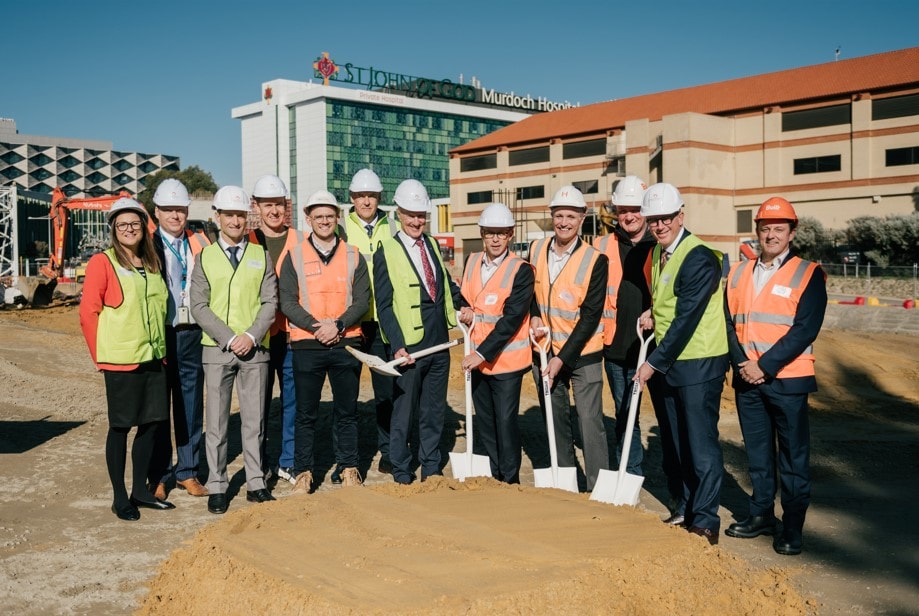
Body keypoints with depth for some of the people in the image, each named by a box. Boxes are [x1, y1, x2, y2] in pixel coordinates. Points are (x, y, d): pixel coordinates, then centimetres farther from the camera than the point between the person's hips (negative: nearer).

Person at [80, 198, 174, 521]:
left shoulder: (152, 264, 12)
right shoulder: (102, 262, -6)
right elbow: (88, 313, -7)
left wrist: (160, 346, 12)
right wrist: (101, 356, -5)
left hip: (153, 357, 6)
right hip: (120, 360, -6)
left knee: (151, 423, 9)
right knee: (120, 426, 2)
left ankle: (140, 490, 23)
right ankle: (120, 498, 13)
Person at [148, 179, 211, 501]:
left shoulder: (201, 244, 9)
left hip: (193, 334, 3)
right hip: (159, 335, -3)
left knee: (191, 406, 9)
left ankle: (187, 471, 20)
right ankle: (158, 476, 15)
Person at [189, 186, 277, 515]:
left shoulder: (261, 256, 9)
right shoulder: (205, 257, 6)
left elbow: (270, 302, 3)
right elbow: (199, 306, -1)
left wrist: (251, 336, -11)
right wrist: (229, 339, -11)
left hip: (255, 349, 1)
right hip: (217, 349, -1)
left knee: (254, 420, 6)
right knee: (216, 421, 3)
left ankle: (256, 483, 15)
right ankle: (216, 486, 12)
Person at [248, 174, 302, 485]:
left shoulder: (300, 242, 7)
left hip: (293, 333, 1)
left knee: (292, 398, 4)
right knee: (258, 401, 6)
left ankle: (288, 462, 18)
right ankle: (260, 465, 18)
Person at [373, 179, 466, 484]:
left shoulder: (432, 244, 12)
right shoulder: (386, 252, -6)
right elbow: (384, 305, -10)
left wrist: (464, 304, 10)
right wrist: (398, 345, -18)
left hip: (439, 344, 6)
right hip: (409, 346, -6)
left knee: (434, 411, 14)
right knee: (403, 413, 5)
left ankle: (431, 469, 27)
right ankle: (401, 474, 19)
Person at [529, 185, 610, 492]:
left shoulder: (595, 260, -14)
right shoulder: (536, 250, 1)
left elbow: (590, 316, -15)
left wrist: (563, 357, -18)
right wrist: (534, 315, -1)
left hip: (582, 354, -5)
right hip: (546, 350, 5)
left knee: (590, 421, -7)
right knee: (555, 420, 13)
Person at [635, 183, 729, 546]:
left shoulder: (699, 258, -19)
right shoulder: (658, 252, 9)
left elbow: (687, 318, -21)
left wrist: (654, 363, -18)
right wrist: (653, 314, 3)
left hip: (698, 362, -8)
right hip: (669, 361, 8)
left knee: (701, 443, -3)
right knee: (679, 439, 16)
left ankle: (706, 519, 7)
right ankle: (687, 506, 29)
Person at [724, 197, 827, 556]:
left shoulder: (808, 275, -4)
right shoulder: (739, 274, 9)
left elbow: (805, 329, -13)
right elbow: (729, 323, 6)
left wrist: (765, 366, -17)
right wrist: (742, 364, -9)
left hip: (787, 380, -4)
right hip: (747, 379, 4)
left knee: (793, 456, 3)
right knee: (758, 452, 14)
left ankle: (792, 528, 13)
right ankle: (761, 515, 27)